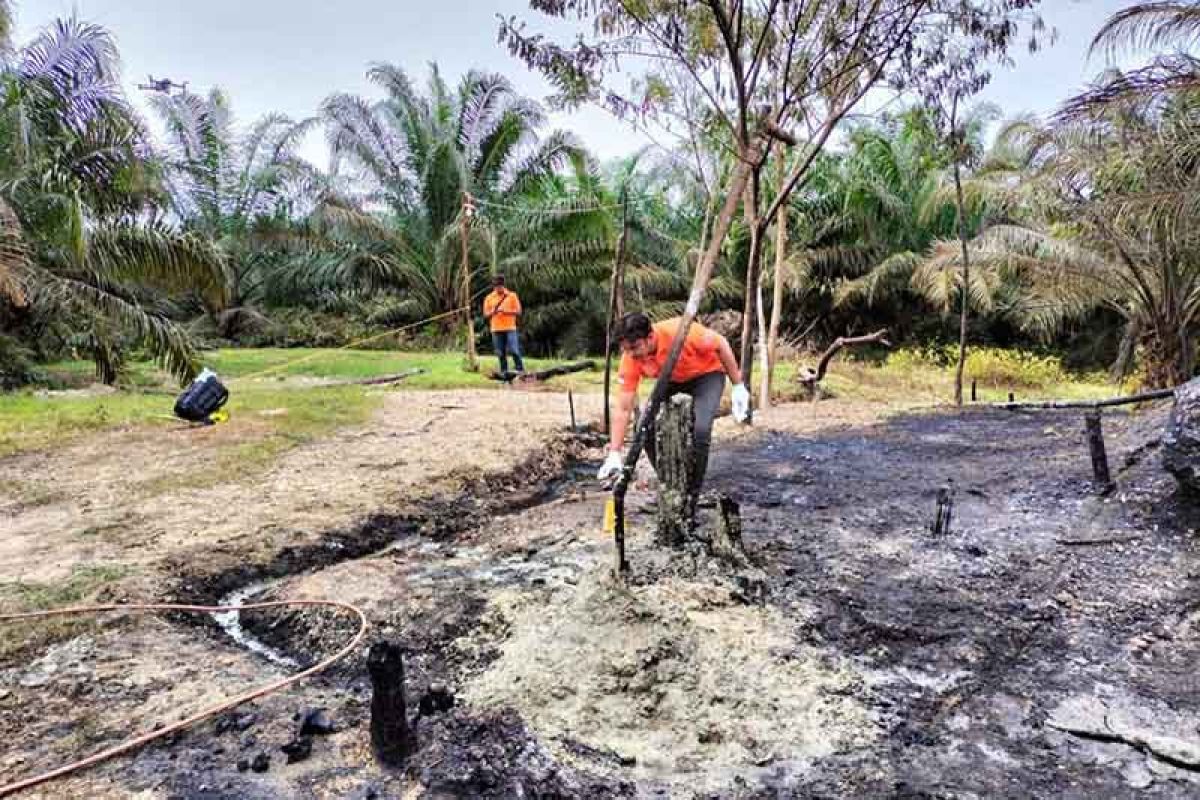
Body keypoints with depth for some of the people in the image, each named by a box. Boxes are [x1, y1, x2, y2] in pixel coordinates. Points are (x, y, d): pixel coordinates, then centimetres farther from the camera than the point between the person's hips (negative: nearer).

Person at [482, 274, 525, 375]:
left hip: (510, 328, -2)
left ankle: (521, 371, -3)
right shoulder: (489, 298, 9)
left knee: (514, 351, -8)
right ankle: (504, 372, 10)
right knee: (501, 353, 3)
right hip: (496, 329, 2)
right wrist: (492, 312, -12)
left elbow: (518, 312, 0)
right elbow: (485, 315, 9)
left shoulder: (512, 296, 3)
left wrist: (506, 311, -15)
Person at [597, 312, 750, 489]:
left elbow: (721, 344, -20)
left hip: (707, 373, -4)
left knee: (700, 430, -25)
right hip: (672, 380, 4)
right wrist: (614, 454, -26)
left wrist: (738, 386, -16)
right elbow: (623, 409, -21)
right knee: (646, 428, -13)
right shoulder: (631, 359, -25)